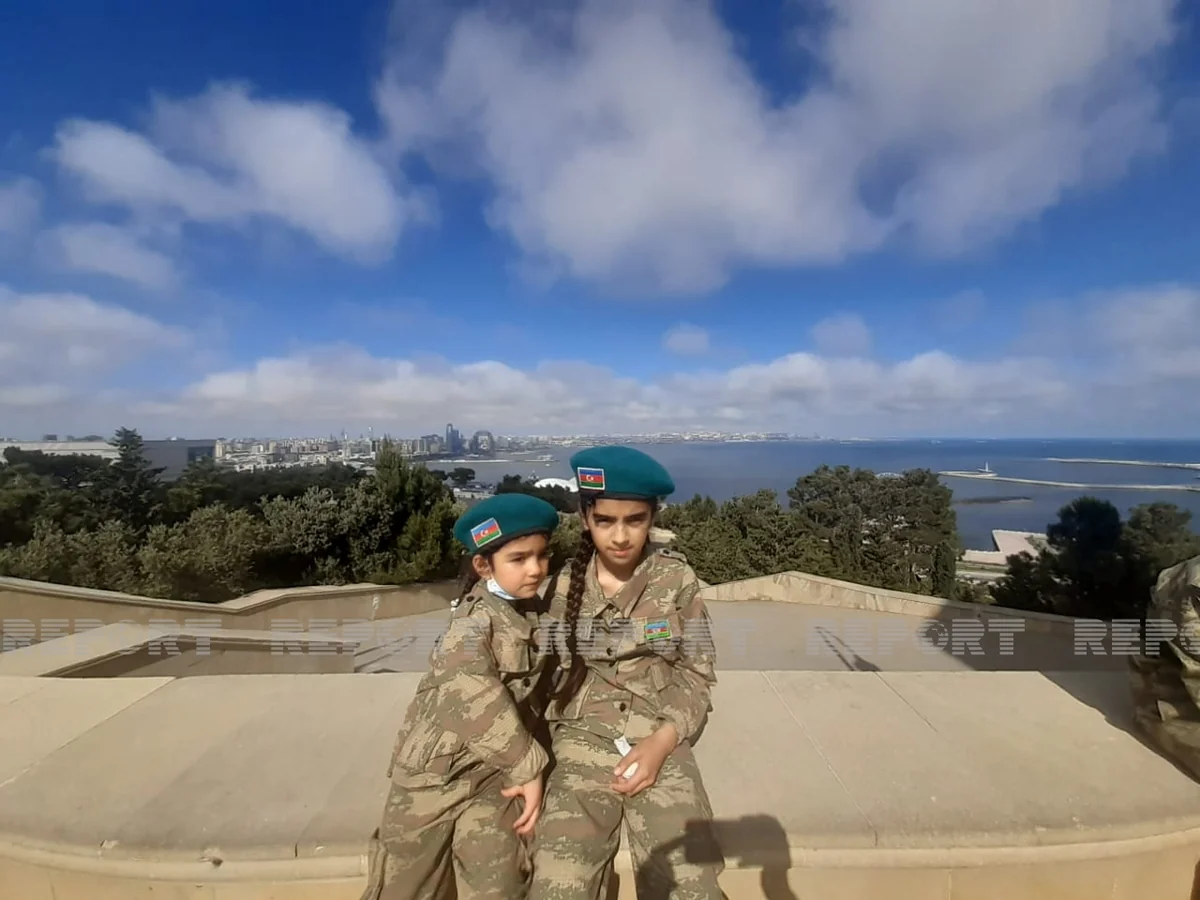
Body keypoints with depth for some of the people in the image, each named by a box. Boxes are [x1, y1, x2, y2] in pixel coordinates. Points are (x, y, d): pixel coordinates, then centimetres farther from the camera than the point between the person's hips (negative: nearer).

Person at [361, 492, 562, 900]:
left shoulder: (539, 613, 0)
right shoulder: (476, 619, -21)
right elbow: (473, 693, -33)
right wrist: (529, 765, -27)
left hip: (498, 773, 5)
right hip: (438, 767, -4)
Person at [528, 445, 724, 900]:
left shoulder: (677, 578, -3)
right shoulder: (565, 584, 0)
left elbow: (697, 673, 1)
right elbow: (549, 676, 8)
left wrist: (660, 742, -11)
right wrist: (554, 750, -2)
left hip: (662, 746, 0)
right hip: (582, 745, 0)